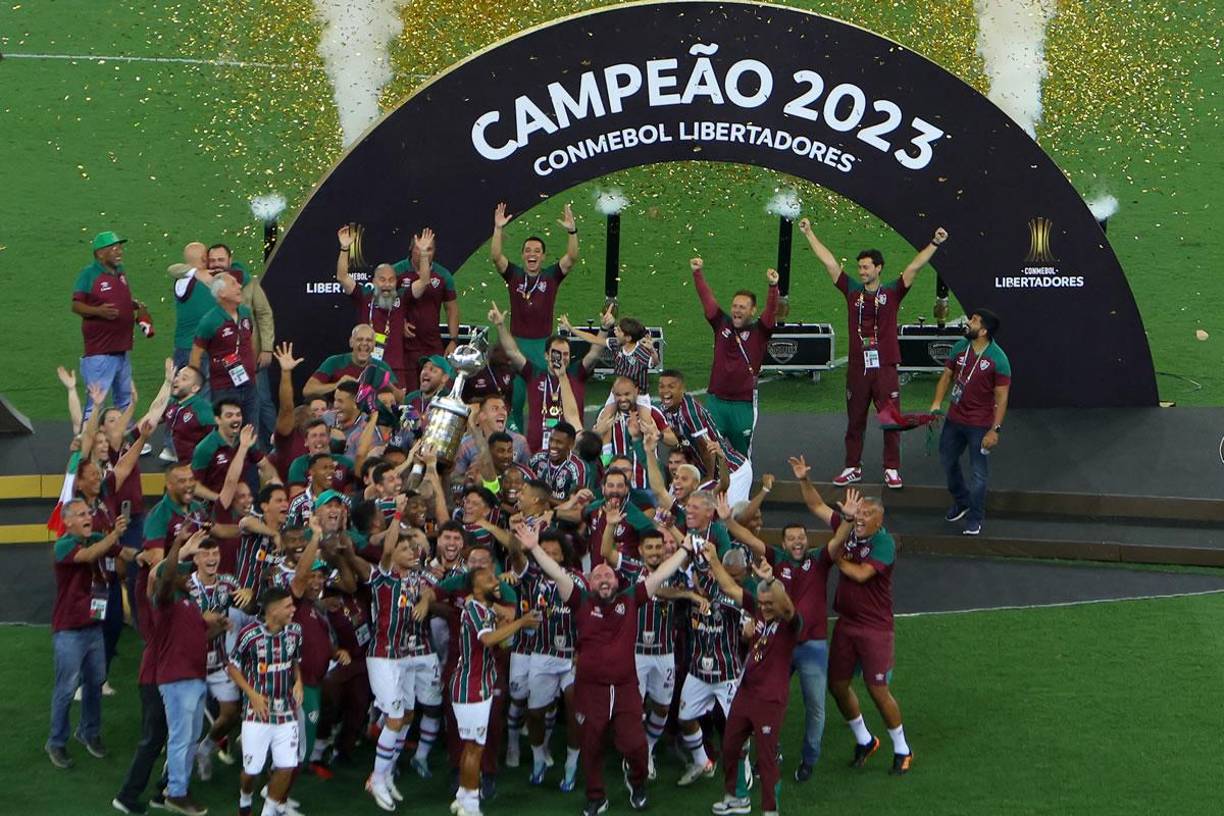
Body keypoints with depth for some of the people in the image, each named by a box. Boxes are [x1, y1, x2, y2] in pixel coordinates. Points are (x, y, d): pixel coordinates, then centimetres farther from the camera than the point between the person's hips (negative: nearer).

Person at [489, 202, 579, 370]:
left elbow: (572, 258, -11)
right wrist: (498, 228, -24)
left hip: (544, 343, 0)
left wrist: (572, 231, -26)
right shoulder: (514, 275, 2)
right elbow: (495, 256, -11)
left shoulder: (551, 276, 2)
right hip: (517, 341, 0)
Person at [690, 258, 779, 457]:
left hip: (744, 403, -2)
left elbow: (771, 310, -19)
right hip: (715, 400, 2)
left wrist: (773, 286, -35)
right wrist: (698, 273, -2)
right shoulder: (722, 324, 3)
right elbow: (707, 298, 4)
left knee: (743, 453, 9)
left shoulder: (759, 332, -4)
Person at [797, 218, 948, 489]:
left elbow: (915, 267, -8)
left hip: (885, 367, -2)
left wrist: (934, 243, -18)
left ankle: (892, 470, 10)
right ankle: (852, 468, 20)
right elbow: (829, 261, 5)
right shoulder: (852, 291, 5)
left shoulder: (892, 293, -1)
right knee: (855, 421, 10)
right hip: (857, 367, 2)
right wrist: (809, 234, 5)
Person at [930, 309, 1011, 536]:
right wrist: (937, 403, -5)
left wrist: (995, 430, -17)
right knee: (947, 460, 21)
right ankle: (961, 501, 43)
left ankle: (975, 519, 18)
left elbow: (1001, 397, -15)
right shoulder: (960, 348, -1)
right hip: (954, 419, 6)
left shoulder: (998, 359, -18)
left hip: (980, 424, -6)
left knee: (979, 472, 3)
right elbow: (947, 376, 9)